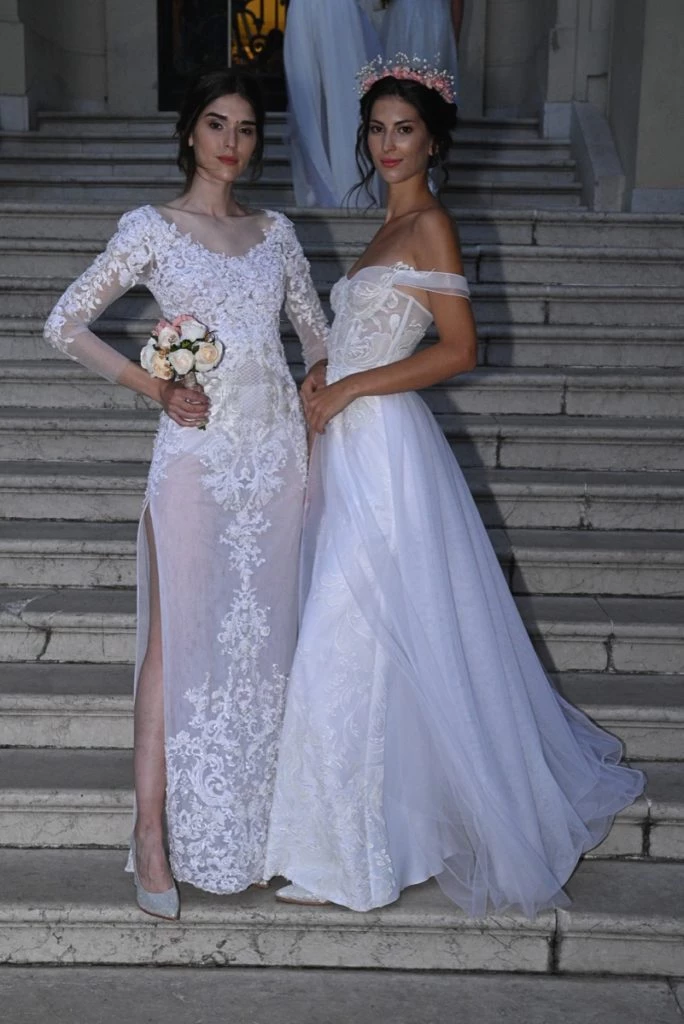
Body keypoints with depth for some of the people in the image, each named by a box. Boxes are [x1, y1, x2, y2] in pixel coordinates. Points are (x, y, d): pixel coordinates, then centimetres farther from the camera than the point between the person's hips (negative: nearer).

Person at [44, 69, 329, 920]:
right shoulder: (152, 228, 0)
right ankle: (153, 835, 7)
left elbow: (315, 330, 20)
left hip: (276, 445, 4)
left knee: (264, 633, 9)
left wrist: (320, 415, 8)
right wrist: (156, 389, -8)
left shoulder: (275, 231, 13)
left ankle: (255, 814, 24)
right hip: (197, 450, -4)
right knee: (179, 637, -3)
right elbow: (64, 324, -3)